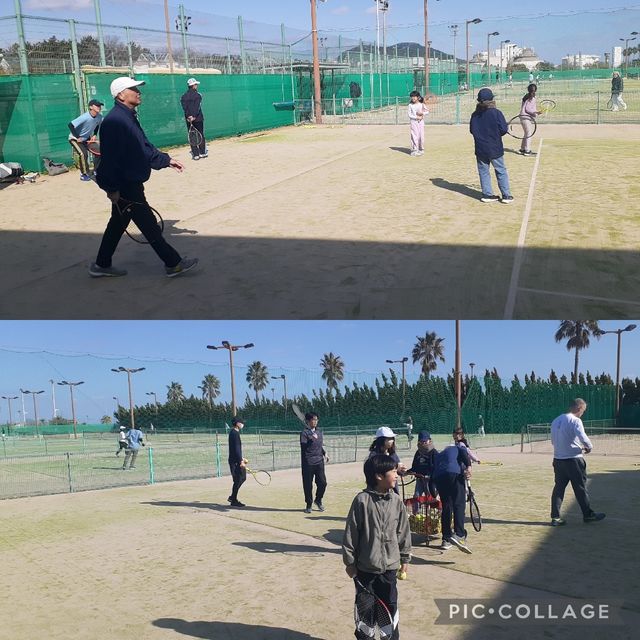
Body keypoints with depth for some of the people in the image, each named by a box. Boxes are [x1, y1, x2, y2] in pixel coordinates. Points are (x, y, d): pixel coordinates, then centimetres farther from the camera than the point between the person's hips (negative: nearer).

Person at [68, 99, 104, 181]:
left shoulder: (99, 117, -12)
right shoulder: (85, 117, -32)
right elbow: (70, 125, -33)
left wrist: (94, 135, -1)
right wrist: (77, 137, -30)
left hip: (86, 138, 7)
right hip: (75, 138, -7)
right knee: (83, 154, -25)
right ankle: (84, 174, -9)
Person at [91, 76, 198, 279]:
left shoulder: (129, 118, 14)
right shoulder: (115, 121, -20)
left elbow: (144, 147, 22)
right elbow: (110, 157, -24)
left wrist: (166, 160, 18)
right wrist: (113, 188, -25)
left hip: (129, 184, 11)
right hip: (124, 186, -11)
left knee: (118, 224, 18)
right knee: (148, 224, -2)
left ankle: (101, 266, 28)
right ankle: (173, 264, 6)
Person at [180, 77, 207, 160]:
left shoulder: (184, 96, 7)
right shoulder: (198, 95, -5)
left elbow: (184, 107, -4)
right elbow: (197, 107, -15)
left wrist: (188, 116, -12)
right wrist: (194, 116, -18)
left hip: (188, 119, 3)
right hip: (198, 118, -3)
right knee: (201, 135, 8)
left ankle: (195, 154, 1)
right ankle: (202, 152, 10)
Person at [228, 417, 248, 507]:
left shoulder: (234, 433, 15)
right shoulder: (235, 433, -16)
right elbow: (236, 449, -22)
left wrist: (241, 458, 26)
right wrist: (241, 461, -23)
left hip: (236, 460, 10)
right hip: (235, 461, -10)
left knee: (242, 478, 16)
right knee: (237, 480, -4)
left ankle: (232, 497, 23)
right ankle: (234, 501, 5)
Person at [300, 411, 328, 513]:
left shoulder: (319, 431, 14)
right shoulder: (304, 432, -7)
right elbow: (303, 446, -19)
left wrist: (324, 453, 14)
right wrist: (311, 439, -32)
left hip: (319, 461, 5)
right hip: (308, 463, -5)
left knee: (322, 482, 0)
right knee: (308, 485, 1)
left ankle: (318, 500, 24)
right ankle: (308, 504, 17)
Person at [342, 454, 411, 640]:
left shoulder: (396, 501, -3)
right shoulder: (362, 500, -14)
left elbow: (403, 531, 6)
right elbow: (350, 532, -8)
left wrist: (405, 558, 10)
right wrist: (349, 561, -5)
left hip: (390, 566, 3)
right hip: (365, 567, -3)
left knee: (390, 605, 11)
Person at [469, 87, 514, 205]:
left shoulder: (475, 115, -1)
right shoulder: (496, 113, -12)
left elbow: (472, 130, 8)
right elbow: (503, 129, -12)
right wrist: (495, 134, 7)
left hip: (480, 149, 3)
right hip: (495, 149, -3)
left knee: (483, 172, 12)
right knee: (501, 171, 6)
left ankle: (487, 194, 12)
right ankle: (506, 196, 7)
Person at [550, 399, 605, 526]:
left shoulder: (556, 421, 10)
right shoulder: (575, 421, -13)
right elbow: (583, 438, -24)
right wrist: (589, 447, -3)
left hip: (558, 459, 6)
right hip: (573, 459, -6)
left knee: (559, 487, 7)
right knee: (580, 488, 6)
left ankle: (555, 517, 5)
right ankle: (588, 515, 18)